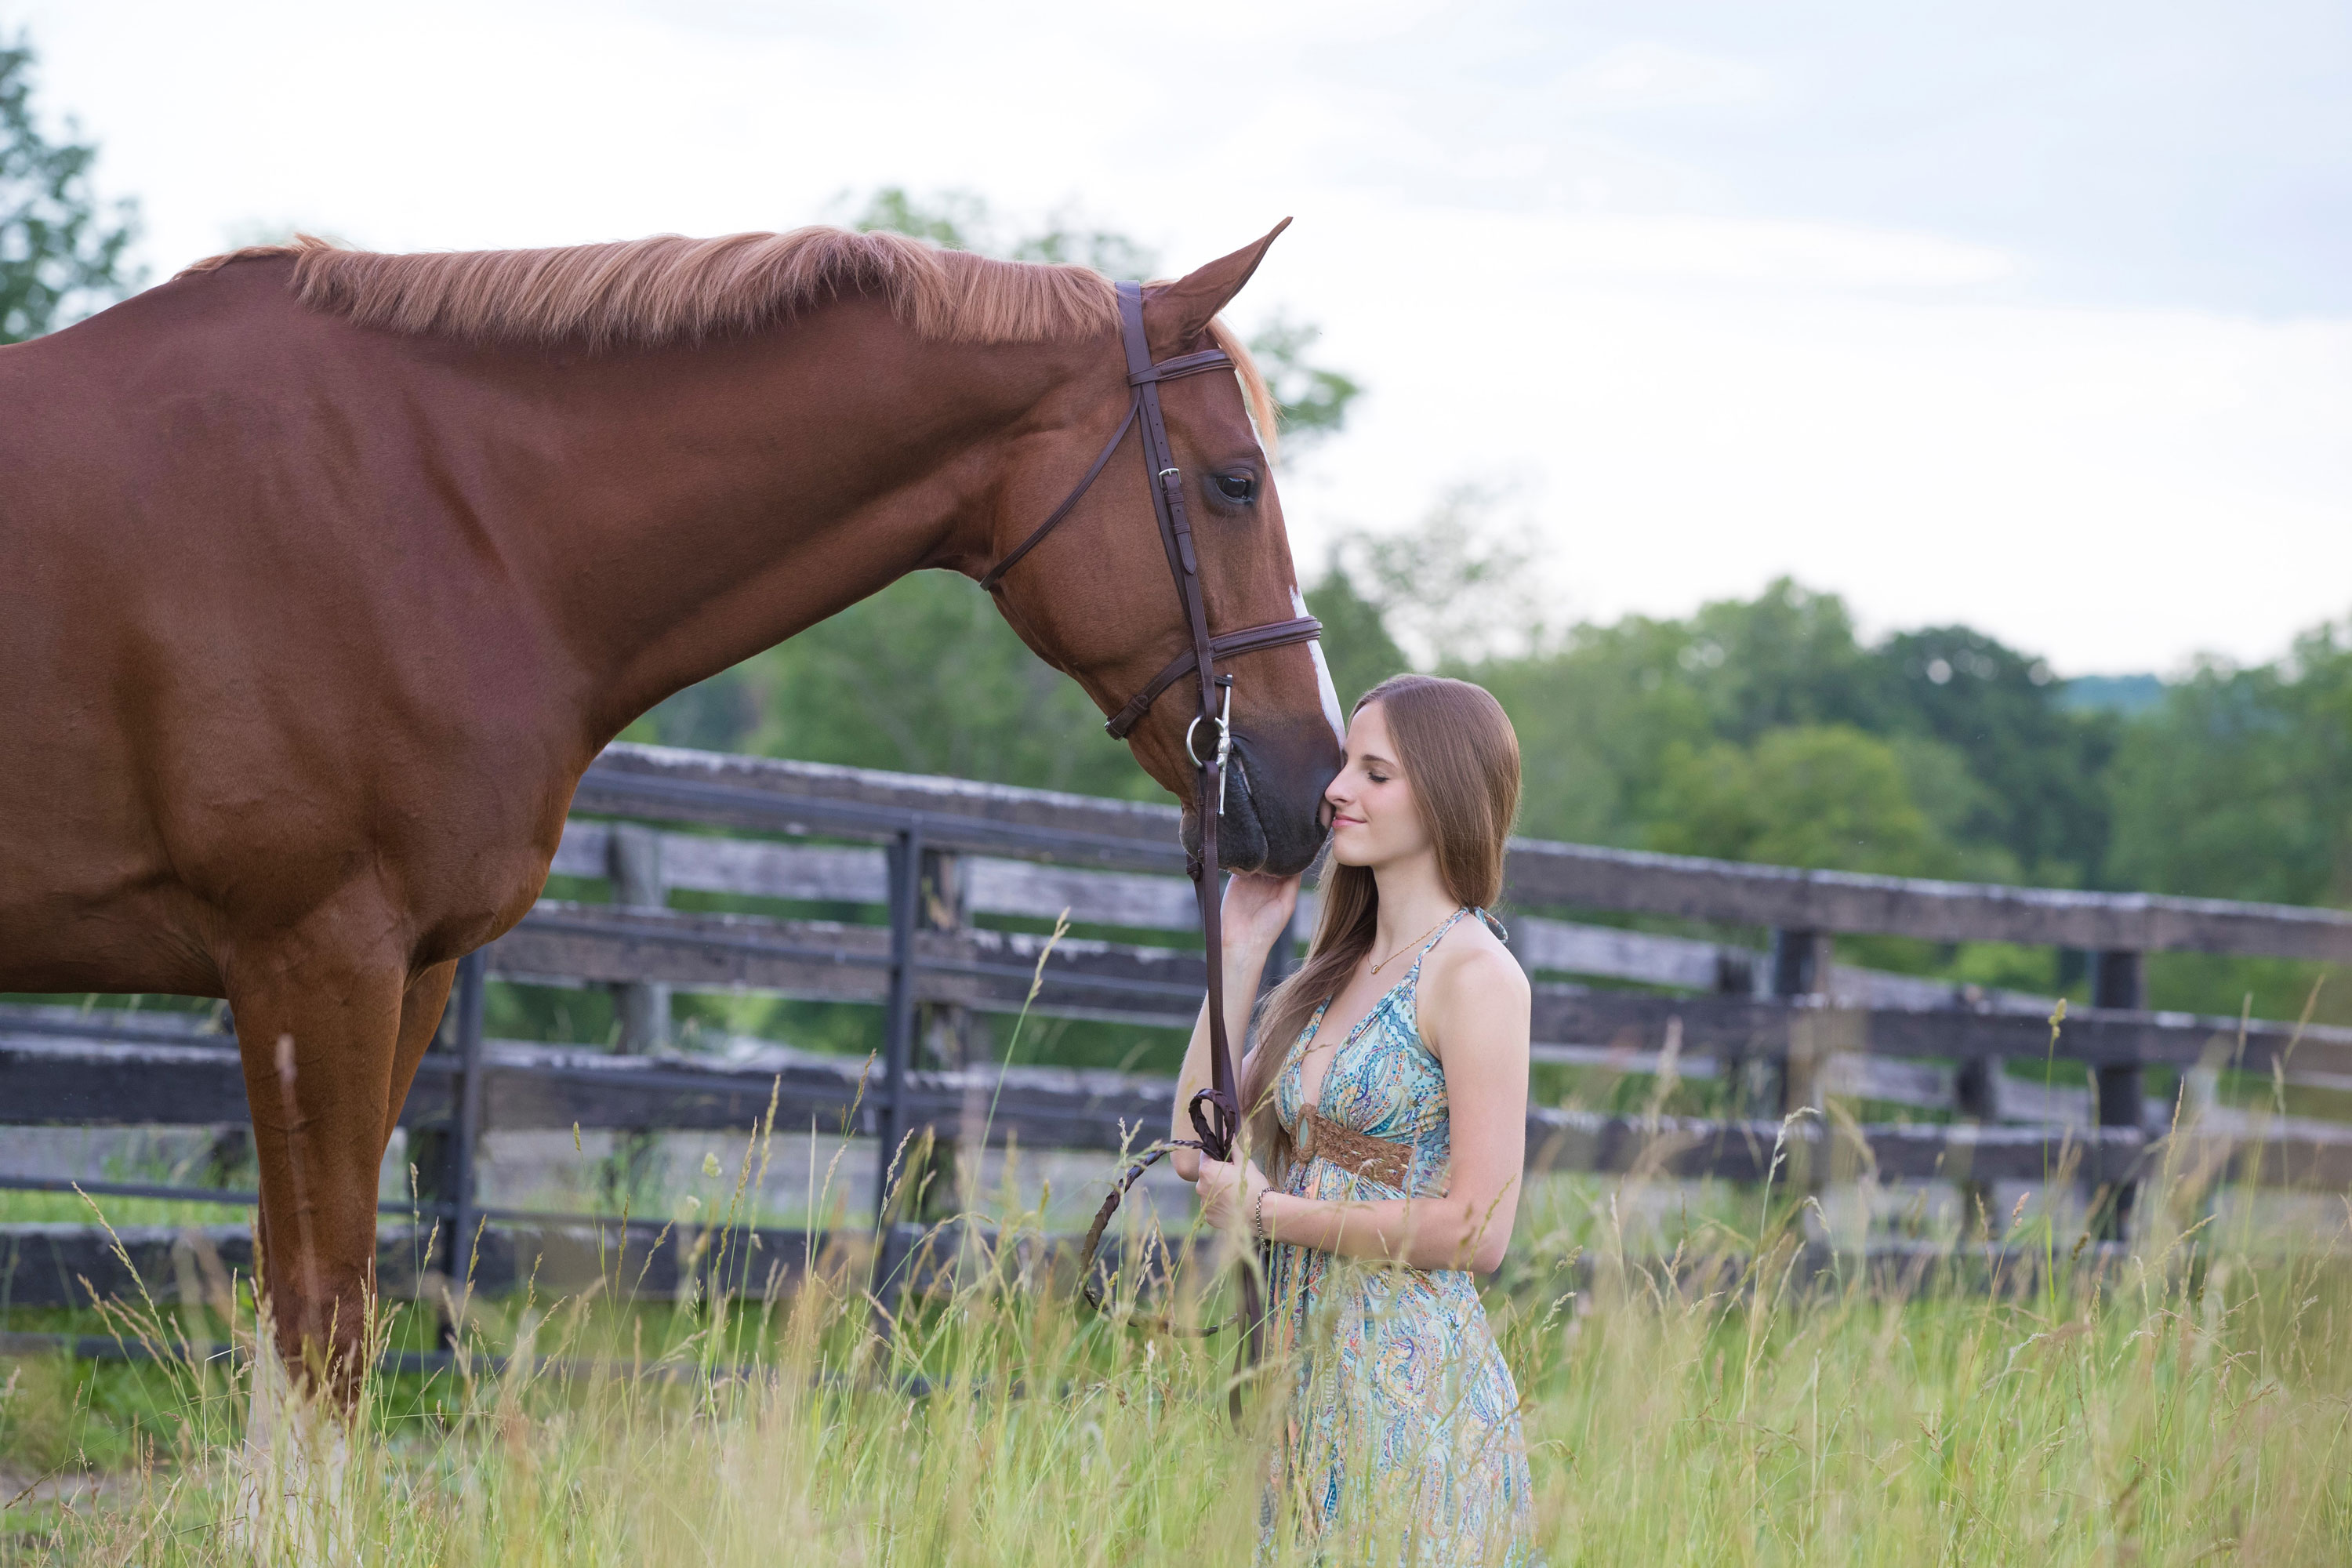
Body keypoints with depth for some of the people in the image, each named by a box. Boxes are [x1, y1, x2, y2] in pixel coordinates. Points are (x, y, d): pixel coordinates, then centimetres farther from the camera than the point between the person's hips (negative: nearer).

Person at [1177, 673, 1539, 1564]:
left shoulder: (1474, 973, -10)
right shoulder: (1337, 973, 14)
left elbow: (1477, 1230, -17)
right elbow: (1195, 1146, 12)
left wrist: (1267, 1211, -11)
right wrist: (1242, 952, 10)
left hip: (1411, 1381, -8)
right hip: (1305, 1365, 8)